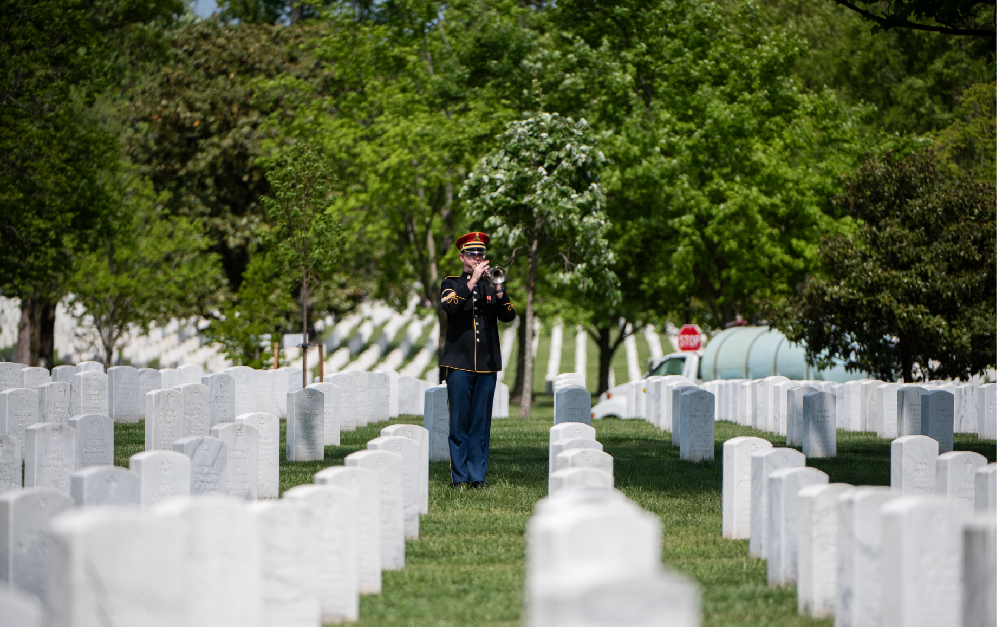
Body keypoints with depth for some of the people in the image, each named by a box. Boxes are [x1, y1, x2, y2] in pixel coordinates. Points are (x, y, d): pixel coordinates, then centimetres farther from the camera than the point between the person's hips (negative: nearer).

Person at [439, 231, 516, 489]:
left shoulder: (491, 285, 14)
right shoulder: (451, 284, 7)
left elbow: (509, 316, 1)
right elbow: (450, 305, -16)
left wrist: (498, 290, -14)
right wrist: (473, 280, -19)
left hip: (487, 363, 2)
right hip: (459, 363, -2)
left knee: (481, 422, 2)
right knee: (459, 422, -3)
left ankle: (478, 476, 6)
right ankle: (460, 476, 2)